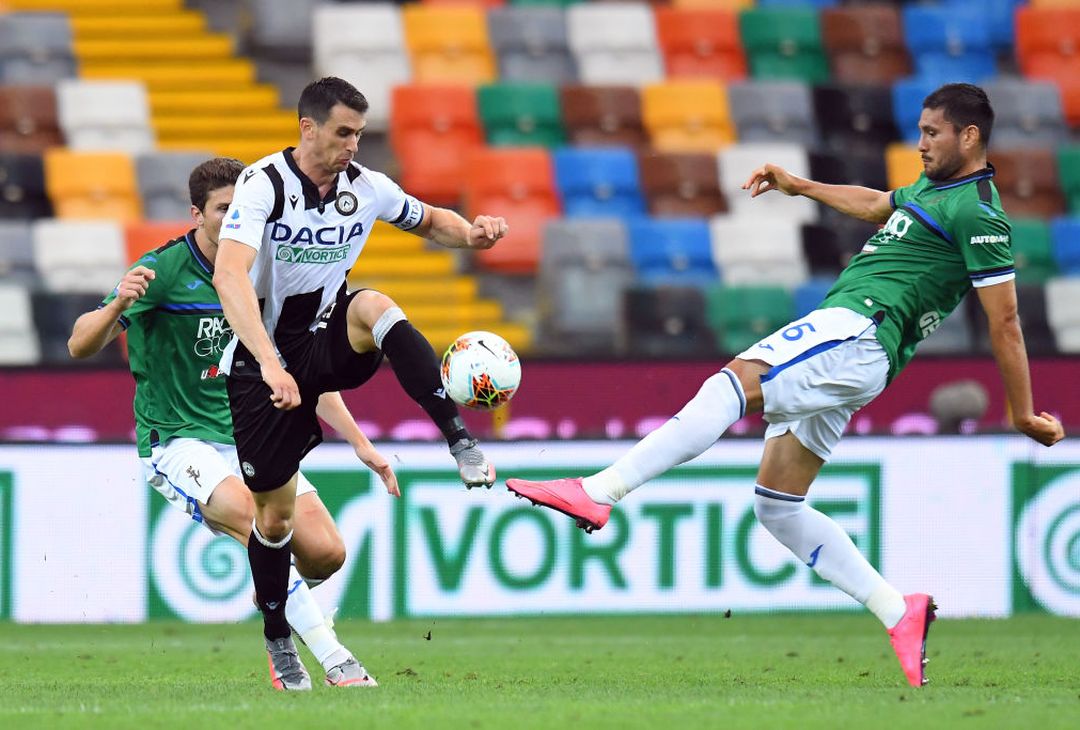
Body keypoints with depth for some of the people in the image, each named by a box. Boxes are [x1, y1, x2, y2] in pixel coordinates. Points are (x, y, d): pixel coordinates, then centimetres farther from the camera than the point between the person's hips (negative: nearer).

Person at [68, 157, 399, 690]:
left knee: (325, 552, -11)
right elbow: (80, 346, -18)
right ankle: (333, 660, -29)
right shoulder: (163, 271, -12)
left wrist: (360, 443, 11)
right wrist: (118, 305, -39)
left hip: (248, 439, 5)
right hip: (177, 442, -5)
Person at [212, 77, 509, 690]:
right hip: (263, 362, -3)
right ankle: (278, 638, 23)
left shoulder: (365, 186, -4)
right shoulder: (264, 185, -20)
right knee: (276, 511, 2)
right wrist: (270, 363, -47)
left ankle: (461, 439, -35)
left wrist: (470, 233, -9)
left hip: (326, 342, 3)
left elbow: (428, 221, 16)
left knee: (373, 306, -31)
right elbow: (229, 276, -34)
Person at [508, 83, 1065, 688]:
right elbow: (875, 205, 46)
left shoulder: (978, 213, -5)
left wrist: (1025, 414, -7)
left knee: (733, 384, -30)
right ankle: (900, 613, 4)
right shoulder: (934, 189, 24)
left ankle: (598, 492, -43)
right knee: (777, 504, 6)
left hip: (857, 332, -11)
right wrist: (800, 185, 52)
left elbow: (1006, 323, -7)